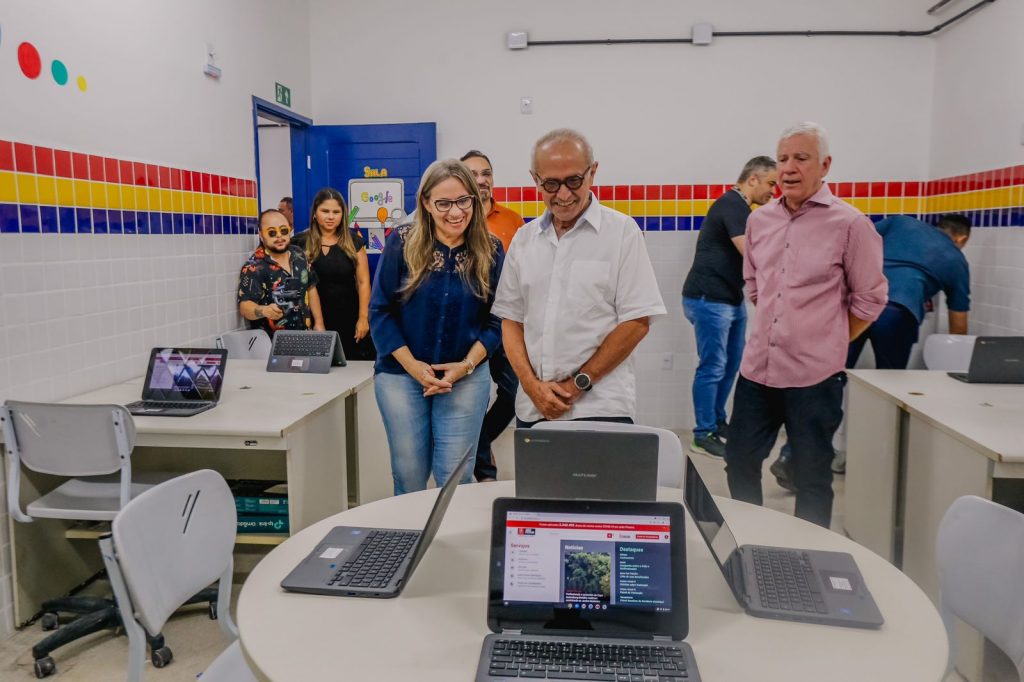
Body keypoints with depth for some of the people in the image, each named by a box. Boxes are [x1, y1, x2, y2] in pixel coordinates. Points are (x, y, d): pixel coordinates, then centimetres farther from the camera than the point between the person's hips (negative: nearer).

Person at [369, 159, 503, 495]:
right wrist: (413, 366, -12)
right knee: (409, 478, 9)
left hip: (466, 378, 0)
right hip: (401, 374, 0)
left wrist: (466, 365, -12)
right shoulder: (402, 242, -5)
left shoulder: (490, 251, -2)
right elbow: (380, 310, -4)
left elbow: (496, 320, 1)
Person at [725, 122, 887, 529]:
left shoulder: (849, 224, -8)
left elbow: (869, 300, -2)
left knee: (812, 478, 9)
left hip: (814, 375, -5)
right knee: (739, 462, 14)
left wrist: (828, 342, 2)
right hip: (757, 368, 5)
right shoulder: (759, 220, 7)